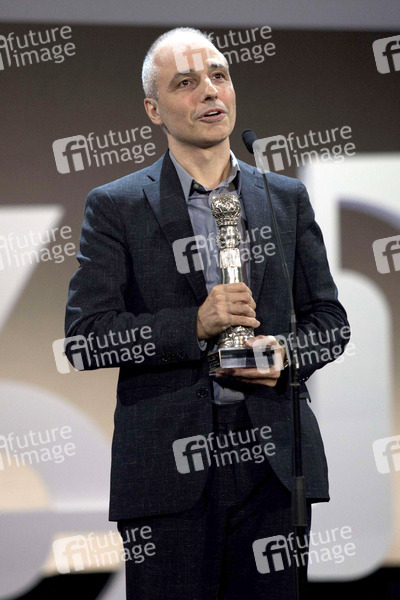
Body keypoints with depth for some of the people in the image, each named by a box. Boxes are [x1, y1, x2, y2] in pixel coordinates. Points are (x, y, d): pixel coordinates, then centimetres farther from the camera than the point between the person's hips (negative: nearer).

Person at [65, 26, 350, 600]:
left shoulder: (288, 199, 14)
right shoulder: (116, 207, 4)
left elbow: (329, 321, 16)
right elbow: (85, 337, -3)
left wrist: (286, 354, -6)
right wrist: (193, 327, -15)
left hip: (272, 462, 3)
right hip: (167, 463, -2)